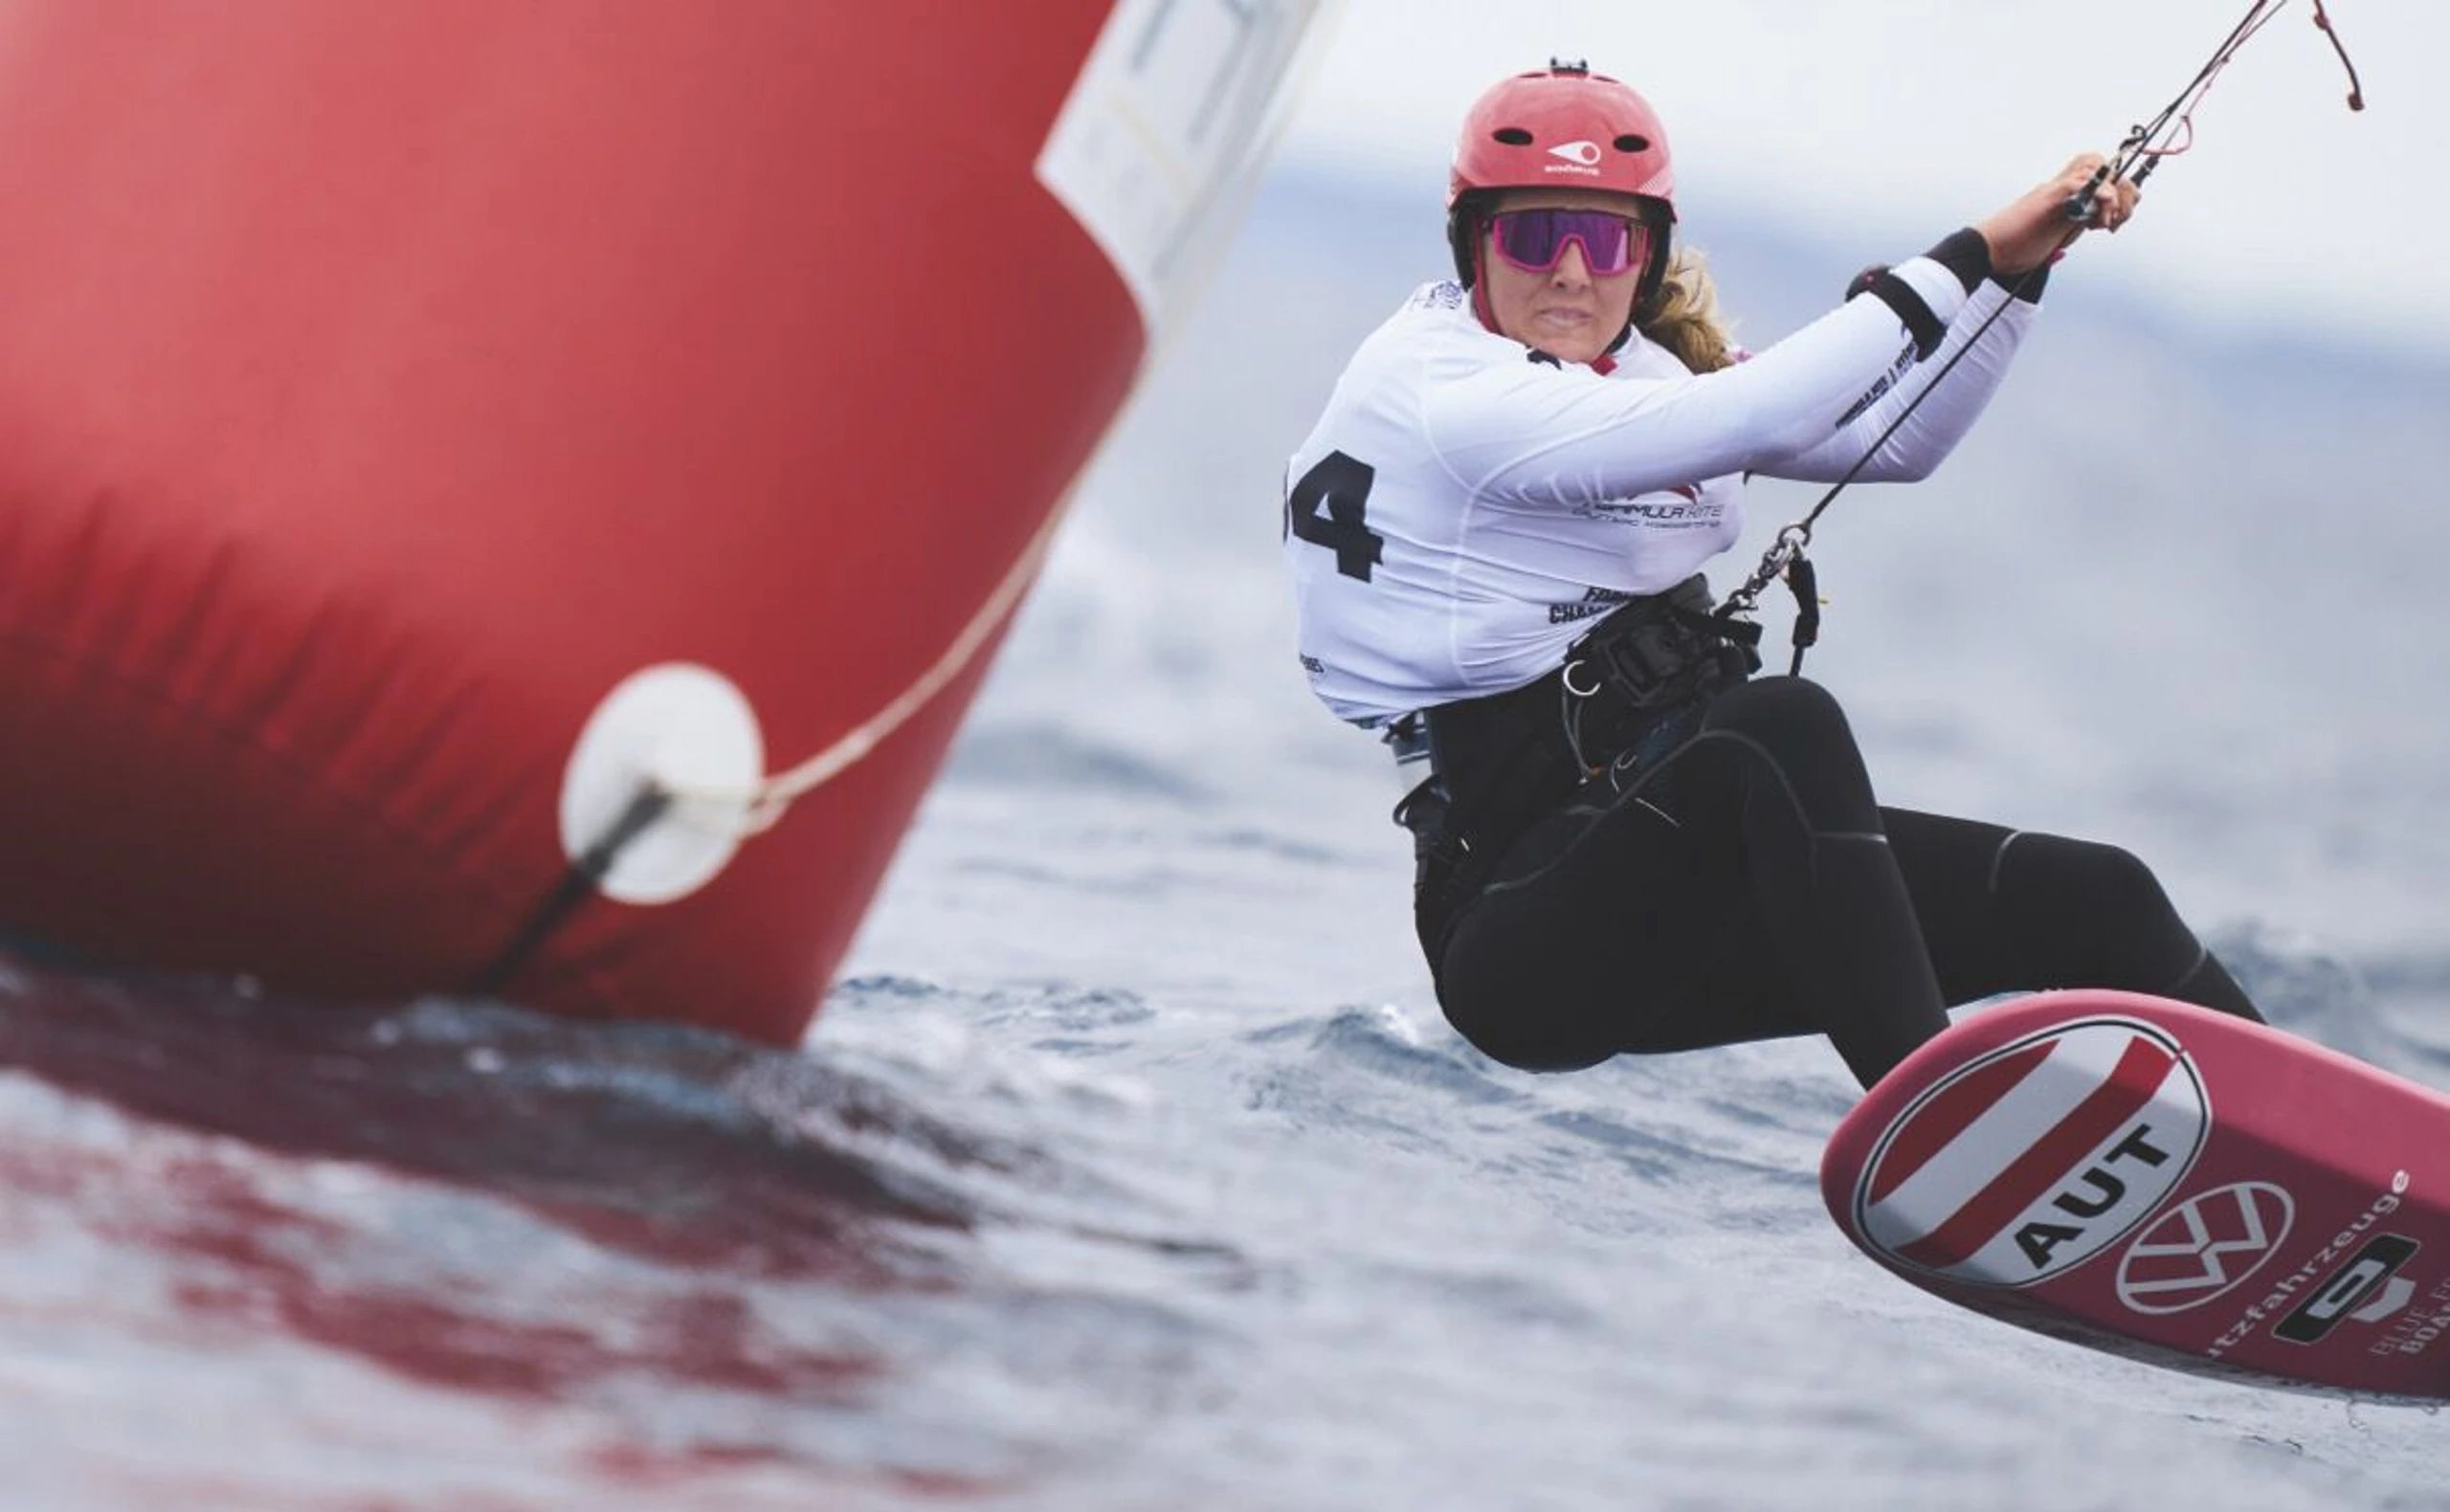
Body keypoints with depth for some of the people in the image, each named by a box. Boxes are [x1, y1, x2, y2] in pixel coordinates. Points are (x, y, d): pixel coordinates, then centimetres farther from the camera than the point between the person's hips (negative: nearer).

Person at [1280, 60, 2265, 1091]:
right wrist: (1969, 258, -16)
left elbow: (1897, 440, 18)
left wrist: (2017, 264, 5)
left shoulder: (1643, 373, 12)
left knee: (2102, 904, 1)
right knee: (1783, 723, -36)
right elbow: (1754, 417, -23)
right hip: (1523, 944, -9)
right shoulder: (1437, 396, -14)